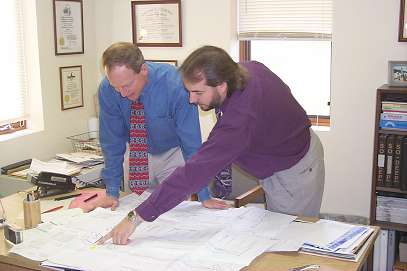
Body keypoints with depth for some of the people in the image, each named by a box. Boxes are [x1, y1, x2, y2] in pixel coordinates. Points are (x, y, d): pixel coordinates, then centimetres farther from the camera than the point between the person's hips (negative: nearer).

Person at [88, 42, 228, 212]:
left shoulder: (174, 86, -34)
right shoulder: (107, 89, -24)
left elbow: (192, 142, -30)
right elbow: (111, 140, -14)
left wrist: (204, 197, -28)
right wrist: (112, 193, -14)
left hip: (173, 152, -2)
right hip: (137, 156, 2)